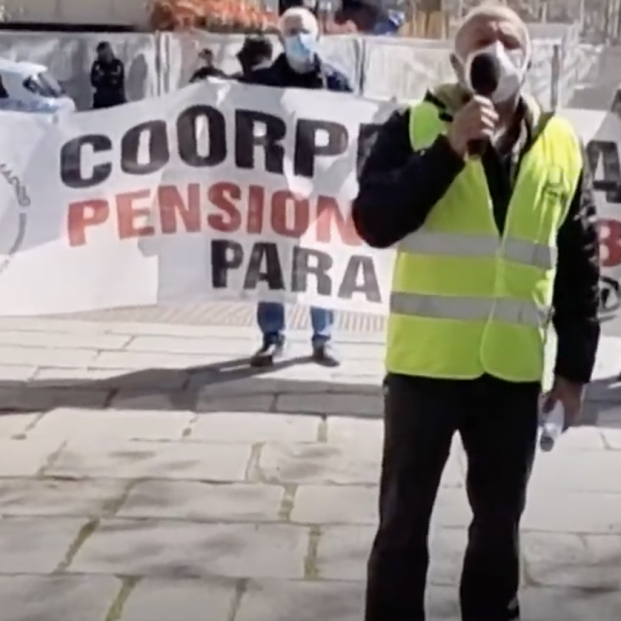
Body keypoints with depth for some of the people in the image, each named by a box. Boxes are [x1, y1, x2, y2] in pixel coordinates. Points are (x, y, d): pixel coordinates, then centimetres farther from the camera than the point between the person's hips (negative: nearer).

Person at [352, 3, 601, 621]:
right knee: (404, 519, 9)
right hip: (426, 363, -2)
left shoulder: (561, 146, 5)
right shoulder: (415, 126, -2)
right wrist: (450, 149, -21)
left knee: (499, 521, 16)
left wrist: (575, 364, 8)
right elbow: (373, 223, -16)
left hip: (513, 370, 3)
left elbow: (579, 265, 9)